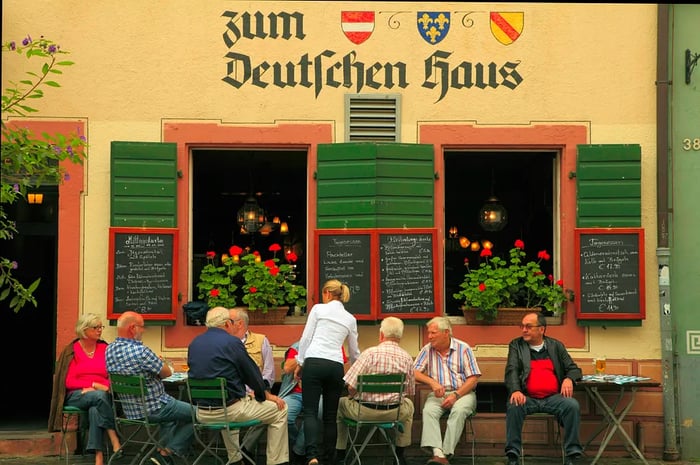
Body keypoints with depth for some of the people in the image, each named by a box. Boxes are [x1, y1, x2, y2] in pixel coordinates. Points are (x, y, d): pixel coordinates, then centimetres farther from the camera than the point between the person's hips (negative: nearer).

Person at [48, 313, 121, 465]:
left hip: (101, 394, 2)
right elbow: (68, 382, -2)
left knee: (95, 410, -36)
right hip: (76, 396, -1)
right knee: (99, 396, -36)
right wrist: (95, 385, -13)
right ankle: (116, 443, -38)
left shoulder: (105, 349, 11)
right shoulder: (71, 351, 4)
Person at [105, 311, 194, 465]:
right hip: (152, 409, -8)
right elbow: (167, 372, -16)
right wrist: (158, 362, 5)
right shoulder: (140, 351, -28)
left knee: (172, 409, 34)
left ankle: (164, 447, 22)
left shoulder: (110, 350, -2)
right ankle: (168, 452, 7)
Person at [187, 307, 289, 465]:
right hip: (230, 410, -7)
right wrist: (267, 394, 13)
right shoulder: (232, 342, -13)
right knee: (280, 410, 9)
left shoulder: (194, 343, 7)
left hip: (202, 414, 7)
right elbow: (251, 372, -5)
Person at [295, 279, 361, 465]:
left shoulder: (318, 309, 6)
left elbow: (306, 338, 1)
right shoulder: (350, 318, 16)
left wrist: (300, 363, 9)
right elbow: (354, 352, 23)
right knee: (330, 416, 10)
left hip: (314, 362, -3)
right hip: (336, 366, 3)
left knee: (310, 412, -4)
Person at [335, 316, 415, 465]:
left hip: (365, 411, -3)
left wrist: (354, 397, 8)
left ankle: (340, 452, 29)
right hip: (394, 412, 3)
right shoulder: (407, 358, -1)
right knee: (408, 404, 37)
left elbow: (351, 386, -14)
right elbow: (410, 392, 8)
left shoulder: (370, 353, -13)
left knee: (341, 403, 27)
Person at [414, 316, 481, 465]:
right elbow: (414, 373, 1)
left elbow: (473, 378, -3)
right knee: (428, 411, -30)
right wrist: (432, 382, -17)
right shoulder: (427, 350, 8)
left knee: (458, 410, -35)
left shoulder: (463, 348, 0)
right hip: (438, 394, 2)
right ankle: (437, 452, -45)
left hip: (462, 392, -2)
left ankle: (446, 453, -38)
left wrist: (456, 395, -16)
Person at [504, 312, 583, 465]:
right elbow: (512, 371, -3)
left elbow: (574, 369, 15)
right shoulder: (516, 345, 11)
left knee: (572, 405, -27)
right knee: (514, 406, -33)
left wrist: (569, 378, -10)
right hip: (527, 398, -1)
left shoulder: (556, 346, 15)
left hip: (553, 398, 1)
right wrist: (515, 391, -24)